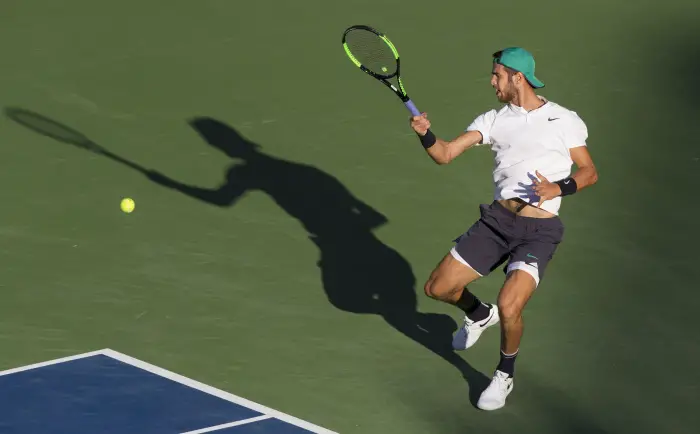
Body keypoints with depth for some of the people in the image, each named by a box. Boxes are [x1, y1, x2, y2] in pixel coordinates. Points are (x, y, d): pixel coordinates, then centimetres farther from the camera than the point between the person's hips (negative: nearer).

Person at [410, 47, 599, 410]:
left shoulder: (565, 121, 1)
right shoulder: (495, 120, 9)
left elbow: (589, 172, 5)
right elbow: (445, 154, 1)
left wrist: (559, 188, -15)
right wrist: (425, 135, -21)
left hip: (539, 230, -5)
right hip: (497, 220, 5)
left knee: (509, 307, -22)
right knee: (437, 287, 4)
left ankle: (504, 376, 7)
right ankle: (479, 315, 39)